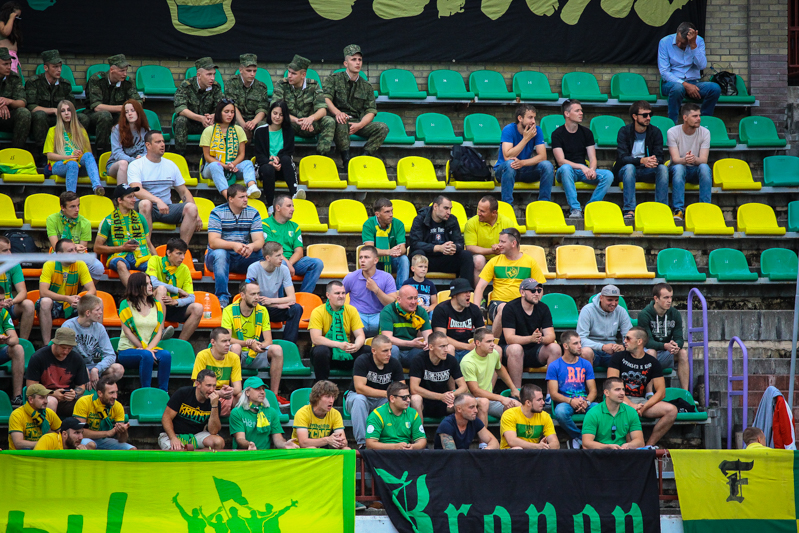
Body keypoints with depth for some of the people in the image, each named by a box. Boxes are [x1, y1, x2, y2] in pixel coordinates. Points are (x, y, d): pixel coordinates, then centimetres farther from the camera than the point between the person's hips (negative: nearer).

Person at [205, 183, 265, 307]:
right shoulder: (217, 213, -7)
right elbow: (213, 242, -19)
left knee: (263, 255, -24)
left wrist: (251, 247, -33)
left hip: (243, 259, 3)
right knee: (219, 253, -37)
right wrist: (233, 245, -37)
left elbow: (259, 241, -7)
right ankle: (222, 298, -38)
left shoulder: (253, 213, 4)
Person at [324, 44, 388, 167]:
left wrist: (359, 125, -15)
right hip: (339, 120, -4)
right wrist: (337, 112, -30)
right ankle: (346, 159, -36)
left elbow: (371, 111, 7)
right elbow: (325, 99, -8)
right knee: (341, 122, -40)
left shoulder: (366, 86, 17)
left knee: (383, 128, -21)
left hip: (358, 122, 4)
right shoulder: (334, 79, 8)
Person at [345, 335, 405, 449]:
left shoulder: (394, 364, -7)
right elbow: (359, 388, -28)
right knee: (359, 399, -39)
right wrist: (386, 393, -35)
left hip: (382, 402, 3)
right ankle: (362, 443, -35)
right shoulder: (362, 361, -20)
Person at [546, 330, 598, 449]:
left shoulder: (586, 365, 14)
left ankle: (577, 440, -14)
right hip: (564, 403, -2)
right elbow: (553, 394, -3)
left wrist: (586, 402, -15)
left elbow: (593, 391, 9)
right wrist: (570, 401, -21)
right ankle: (582, 439, -17)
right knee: (560, 412, -39)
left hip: (584, 402, 2)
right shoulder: (554, 366, 4)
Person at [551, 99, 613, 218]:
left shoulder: (586, 132, 10)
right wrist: (581, 167, -28)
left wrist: (591, 169, -20)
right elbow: (561, 161, -14)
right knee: (565, 168, -40)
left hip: (584, 170, 4)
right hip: (568, 171, -4)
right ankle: (575, 209, -40)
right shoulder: (557, 134, -3)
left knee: (608, 175, -22)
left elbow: (592, 158, 5)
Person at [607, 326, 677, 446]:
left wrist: (644, 407, -14)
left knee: (671, 410, -21)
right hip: (623, 401, -4)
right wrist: (631, 405, -19)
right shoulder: (618, 358, 4)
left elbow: (661, 392, 4)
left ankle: (649, 445, -17)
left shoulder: (652, 362, 10)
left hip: (643, 401, 4)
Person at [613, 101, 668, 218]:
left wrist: (655, 161, -33)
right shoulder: (624, 132, -7)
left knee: (663, 168, -26)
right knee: (629, 167, -35)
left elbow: (660, 158, -6)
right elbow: (622, 158, -19)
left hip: (646, 173, 2)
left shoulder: (655, 132, 1)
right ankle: (629, 210, -41)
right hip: (625, 172, -2)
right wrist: (642, 161, -38)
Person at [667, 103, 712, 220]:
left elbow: (704, 159, -16)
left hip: (696, 171, 1)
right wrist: (684, 160, -44)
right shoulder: (672, 132, -10)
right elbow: (675, 159, -19)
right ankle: (679, 209, -40)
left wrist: (694, 159, -41)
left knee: (704, 167, -33)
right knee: (678, 168, -36)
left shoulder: (704, 132, -6)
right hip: (679, 168, -1)